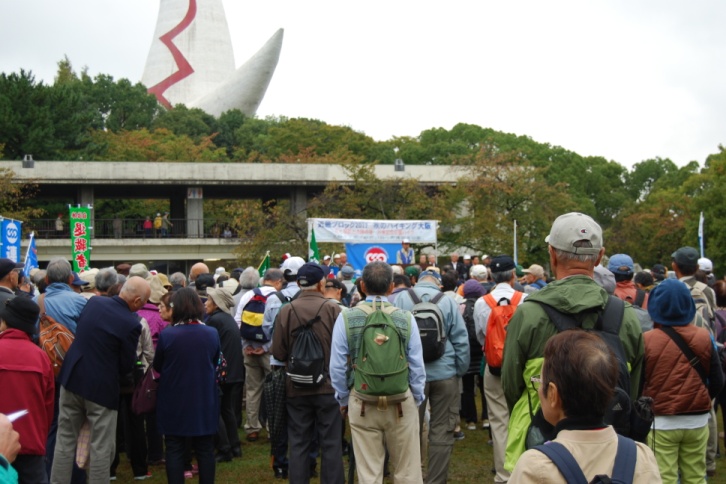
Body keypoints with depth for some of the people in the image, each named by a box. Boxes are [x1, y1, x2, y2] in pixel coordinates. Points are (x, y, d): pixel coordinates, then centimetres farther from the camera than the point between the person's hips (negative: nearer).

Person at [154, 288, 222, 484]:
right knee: (205, 450, 11)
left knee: (174, 449, 9)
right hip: (204, 400, 2)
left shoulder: (166, 335, -15)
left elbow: (157, 366, 0)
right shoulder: (212, 333, -8)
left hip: (174, 401, -2)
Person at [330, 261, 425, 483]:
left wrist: (343, 399, 11)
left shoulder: (346, 318, -8)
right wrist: (417, 398, 12)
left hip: (362, 402, 0)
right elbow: (417, 366, -3)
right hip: (401, 402, 0)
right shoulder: (405, 318, -8)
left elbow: (337, 367, -4)